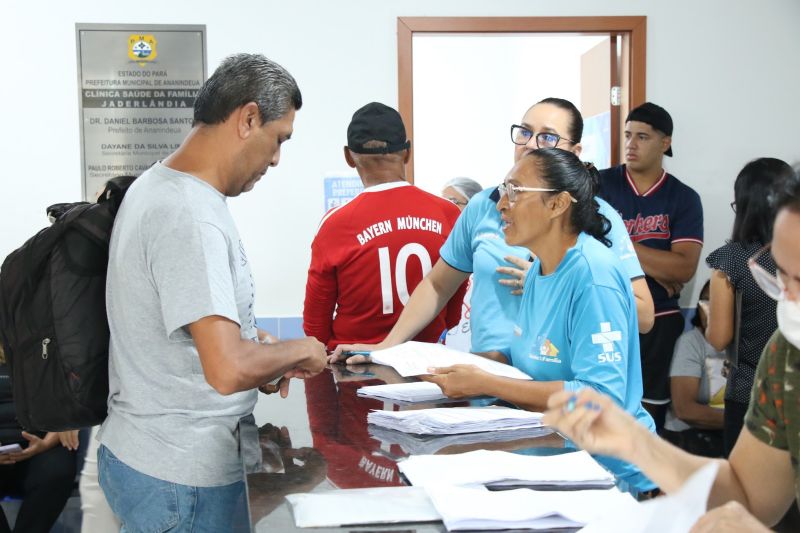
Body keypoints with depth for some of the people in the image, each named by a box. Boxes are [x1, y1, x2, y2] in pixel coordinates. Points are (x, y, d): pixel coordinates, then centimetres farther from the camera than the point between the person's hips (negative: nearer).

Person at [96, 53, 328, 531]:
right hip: (180, 477, -10)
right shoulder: (191, 218, -25)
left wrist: (256, 346, 11)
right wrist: (298, 351, -14)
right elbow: (228, 370, -32)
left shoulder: (158, 184, 7)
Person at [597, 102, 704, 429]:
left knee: (647, 416, 6)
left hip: (658, 322, 1)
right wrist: (659, 270, -10)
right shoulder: (600, 185, 1)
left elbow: (684, 269, -10)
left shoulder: (684, 199, 2)